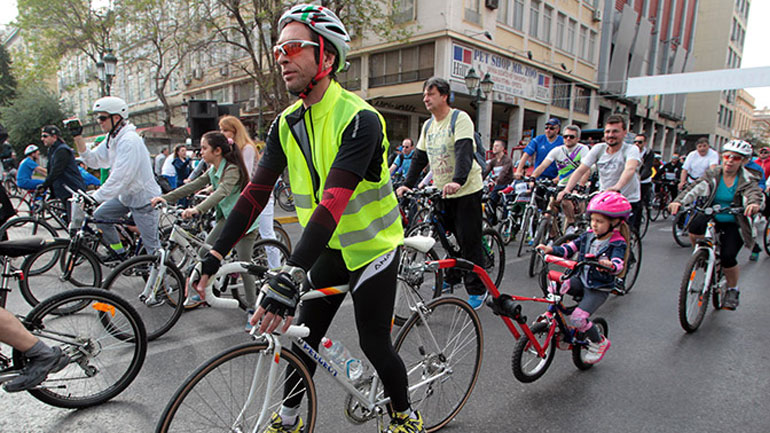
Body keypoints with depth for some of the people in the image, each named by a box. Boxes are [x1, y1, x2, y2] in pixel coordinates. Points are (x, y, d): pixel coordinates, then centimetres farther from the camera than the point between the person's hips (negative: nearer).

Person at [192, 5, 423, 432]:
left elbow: (334, 201, -36)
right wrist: (213, 256, -12)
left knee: (374, 344, 5)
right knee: (304, 336, 12)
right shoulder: (286, 124, -2)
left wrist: (290, 274, -43)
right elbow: (256, 192, -6)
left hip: (372, 247, -6)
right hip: (329, 248, 6)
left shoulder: (359, 119, -25)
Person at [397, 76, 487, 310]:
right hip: (441, 192, 7)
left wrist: (458, 181, -41)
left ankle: (477, 290, 9)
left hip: (466, 190, -7)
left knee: (469, 242, -3)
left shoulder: (460, 118, -11)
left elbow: (464, 151, -26)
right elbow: (419, 157, 12)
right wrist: (407, 184, 1)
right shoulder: (428, 126, 12)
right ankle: (451, 278, 33)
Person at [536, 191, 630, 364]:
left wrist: (610, 265, -54)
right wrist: (551, 249, -19)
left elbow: (618, 264, -30)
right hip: (582, 280, 5)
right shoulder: (588, 235, 3)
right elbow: (569, 248, -1)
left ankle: (599, 342, 12)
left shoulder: (617, 243, -14)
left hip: (599, 288, -5)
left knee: (579, 317, -19)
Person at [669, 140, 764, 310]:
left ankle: (733, 290, 12)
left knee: (728, 257, -18)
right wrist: (679, 201, -40)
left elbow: (755, 194, -27)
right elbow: (694, 188, -20)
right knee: (695, 226, -33)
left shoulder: (747, 180, -7)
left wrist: (754, 204, -53)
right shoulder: (712, 174, -4)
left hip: (733, 225, -1)